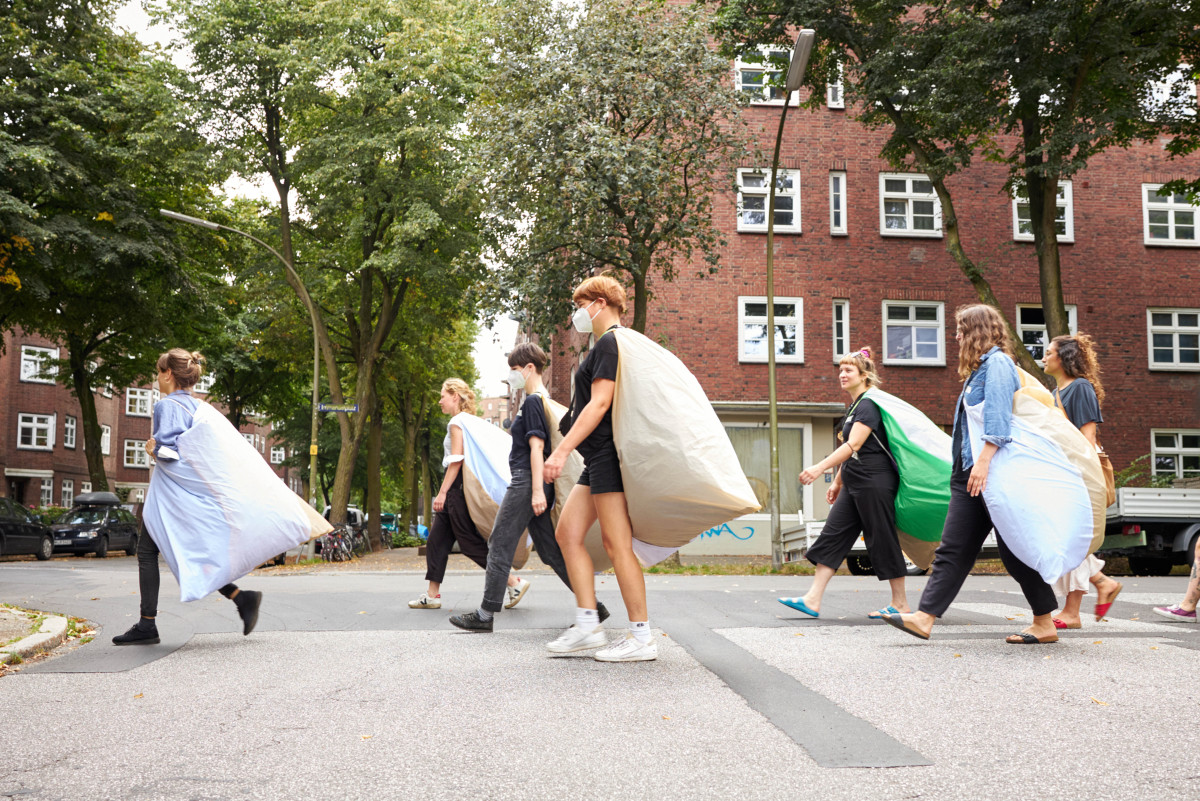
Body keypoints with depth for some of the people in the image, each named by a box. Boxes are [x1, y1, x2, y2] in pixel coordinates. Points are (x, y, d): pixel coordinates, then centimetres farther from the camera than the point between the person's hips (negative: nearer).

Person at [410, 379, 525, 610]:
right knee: (436, 541, 11)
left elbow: (456, 460, -18)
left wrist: (442, 492, -18)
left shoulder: (457, 422, -11)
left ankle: (514, 582, -6)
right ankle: (432, 595, 14)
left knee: (471, 543, -8)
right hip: (456, 489, 10)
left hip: (458, 486, -10)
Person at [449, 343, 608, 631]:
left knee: (500, 545, -3)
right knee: (550, 550, 10)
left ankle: (486, 614, 3)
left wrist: (537, 490, -22)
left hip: (526, 481, -10)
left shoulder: (533, 402, -10)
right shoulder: (543, 401, 19)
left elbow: (536, 447, -18)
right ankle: (593, 605, 8)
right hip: (532, 485, 10)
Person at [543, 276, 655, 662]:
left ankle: (641, 637, -3)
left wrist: (562, 450, -22)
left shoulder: (609, 343, -9)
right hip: (598, 459, 11)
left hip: (609, 454, -11)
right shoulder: (606, 345, 22)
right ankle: (588, 626, 10)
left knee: (616, 543, -9)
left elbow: (599, 403, -19)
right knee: (567, 534, 8)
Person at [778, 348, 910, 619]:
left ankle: (900, 603, 10)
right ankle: (812, 600, 1)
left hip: (875, 482, -10)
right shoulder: (854, 407, 17)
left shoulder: (869, 405, -13)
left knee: (882, 539, -2)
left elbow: (853, 445, -24)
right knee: (833, 536, 3)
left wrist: (820, 468, -32)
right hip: (855, 484, 10)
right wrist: (838, 482, 22)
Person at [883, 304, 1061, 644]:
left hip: (994, 471, -10)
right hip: (971, 474, 10)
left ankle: (1044, 623, 11)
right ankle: (924, 617, 0)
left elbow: (999, 416, -19)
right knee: (954, 547, 3)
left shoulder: (997, 363, -7)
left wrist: (984, 460, -26)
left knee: (1014, 547, -1)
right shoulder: (979, 368, 22)